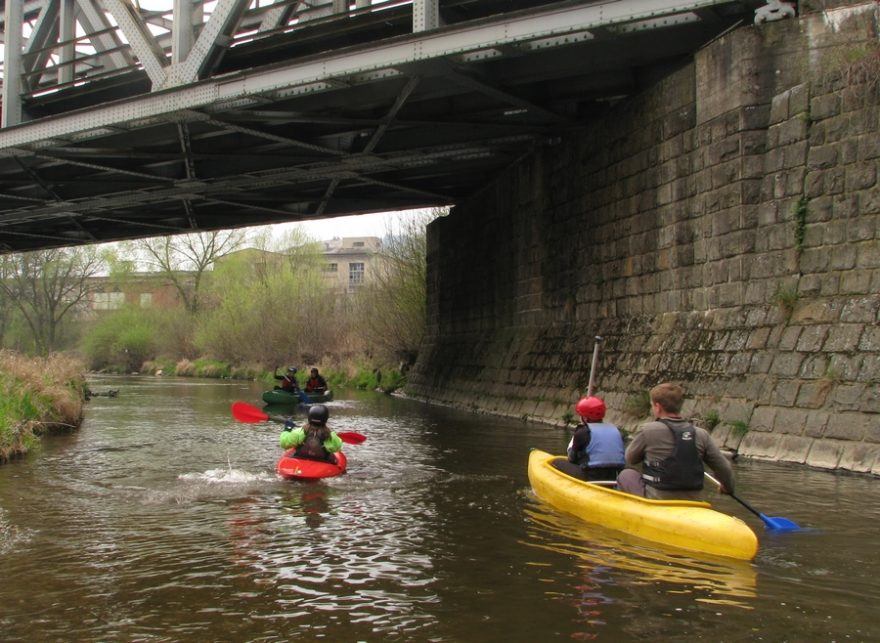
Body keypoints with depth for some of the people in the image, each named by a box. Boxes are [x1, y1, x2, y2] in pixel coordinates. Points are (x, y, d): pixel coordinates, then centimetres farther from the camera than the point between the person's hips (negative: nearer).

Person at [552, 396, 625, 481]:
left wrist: (571, 448, 22)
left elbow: (572, 459, 2)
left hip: (590, 478, -6)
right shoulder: (615, 430, 12)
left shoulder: (582, 432, -5)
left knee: (557, 463, 10)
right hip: (613, 480, 6)